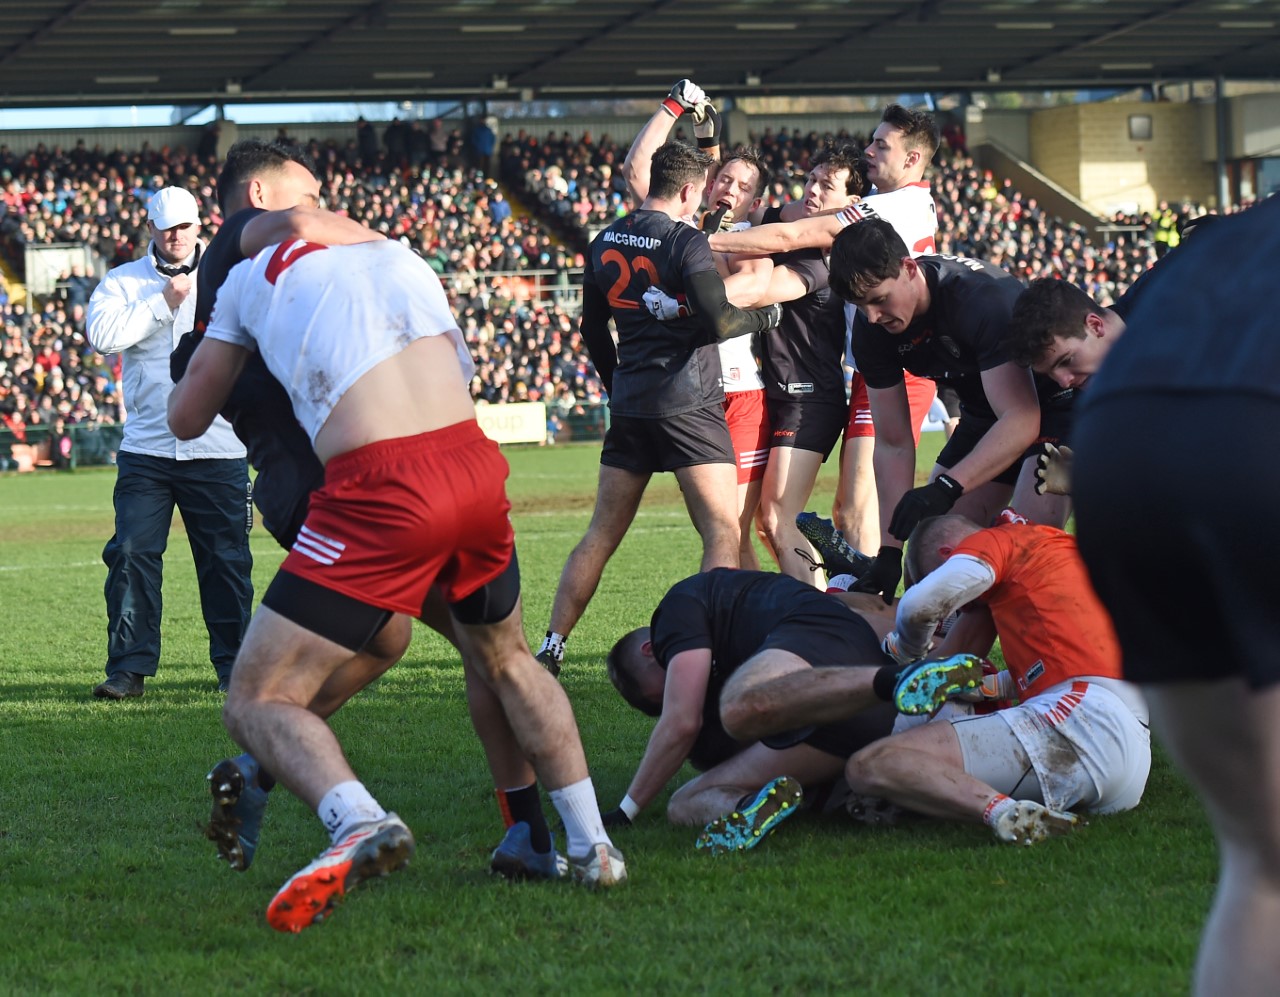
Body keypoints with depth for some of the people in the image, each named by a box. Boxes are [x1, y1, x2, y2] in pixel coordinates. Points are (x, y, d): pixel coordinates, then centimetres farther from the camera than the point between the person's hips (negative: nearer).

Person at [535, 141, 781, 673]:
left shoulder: (604, 243, 10)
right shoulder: (685, 241, -11)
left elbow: (592, 328, 20)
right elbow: (718, 321, -18)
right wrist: (765, 315, 1)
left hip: (629, 404, 7)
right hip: (688, 404, -7)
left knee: (601, 535, 13)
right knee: (723, 534, -4)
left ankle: (551, 647, 12)